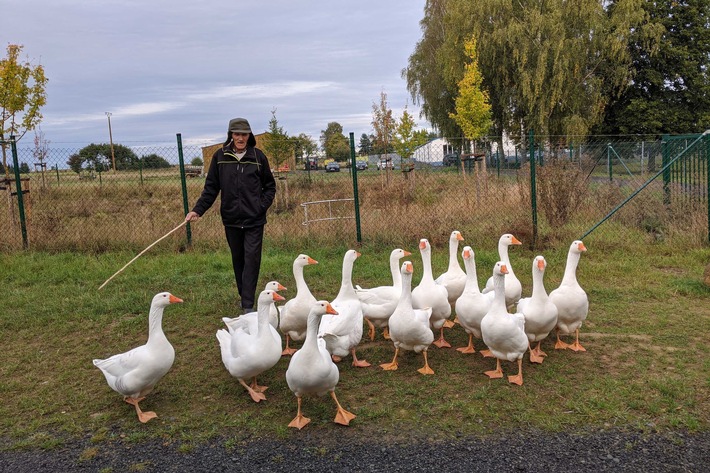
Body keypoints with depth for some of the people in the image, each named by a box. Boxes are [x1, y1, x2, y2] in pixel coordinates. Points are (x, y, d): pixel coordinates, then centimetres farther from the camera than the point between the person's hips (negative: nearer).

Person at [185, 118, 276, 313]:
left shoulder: (258, 156, -1)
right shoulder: (220, 156, 1)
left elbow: (270, 186, 8)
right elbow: (211, 187, 4)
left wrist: (262, 205, -6)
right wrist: (198, 210, -5)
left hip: (254, 220, -2)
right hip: (231, 218, 2)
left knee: (252, 260, -6)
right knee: (238, 260, 12)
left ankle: (248, 305, -4)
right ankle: (244, 296, 26)